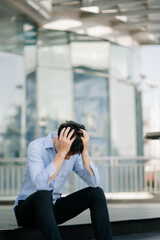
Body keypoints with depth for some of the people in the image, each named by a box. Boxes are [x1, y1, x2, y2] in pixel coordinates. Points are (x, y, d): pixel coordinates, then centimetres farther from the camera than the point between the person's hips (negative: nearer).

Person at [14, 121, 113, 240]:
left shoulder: (75, 153, -3)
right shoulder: (36, 147, -18)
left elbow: (94, 183, -14)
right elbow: (40, 184, -34)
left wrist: (85, 152, -24)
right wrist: (62, 152, -34)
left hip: (53, 208, 5)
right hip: (27, 210, -5)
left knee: (96, 193, -11)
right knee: (43, 195, -39)